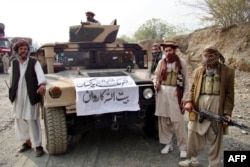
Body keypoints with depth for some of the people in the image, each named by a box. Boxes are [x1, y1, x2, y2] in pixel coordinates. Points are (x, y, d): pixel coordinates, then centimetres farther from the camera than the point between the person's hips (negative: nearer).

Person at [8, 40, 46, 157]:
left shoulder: (34, 62, -4)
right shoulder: (13, 63, 8)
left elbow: (40, 74, -21)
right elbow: (11, 78, 14)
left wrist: (42, 84, -41)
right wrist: (11, 93, 13)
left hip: (31, 96, -5)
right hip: (18, 96, 5)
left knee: (32, 120, -5)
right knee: (19, 119, 13)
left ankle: (38, 146, 4)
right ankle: (28, 142, 30)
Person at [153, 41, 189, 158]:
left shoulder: (181, 62, -1)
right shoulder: (161, 62, 7)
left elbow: (186, 81, 1)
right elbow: (157, 77, 14)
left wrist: (185, 97, -5)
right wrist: (155, 84, -9)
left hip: (175, 93, -3)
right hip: (162, 93, 4)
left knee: (178, 122, -2)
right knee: (164, 120, 10)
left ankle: (183, 148, 12)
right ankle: (168, 144, 25)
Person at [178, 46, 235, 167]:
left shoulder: (227, 71, 0)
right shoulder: (198, 71, 10)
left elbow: (229, 94, -2)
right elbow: (193, 88, 11)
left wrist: (227, 112, -9)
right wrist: (189, 101, -6)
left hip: (217, 107, -3)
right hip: (198, 105, 3)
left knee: (215, 137, 9)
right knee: (194, 134, 13)